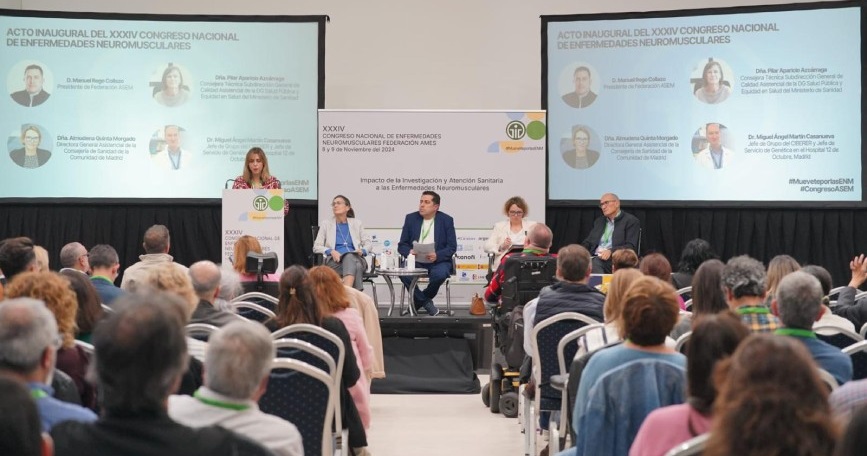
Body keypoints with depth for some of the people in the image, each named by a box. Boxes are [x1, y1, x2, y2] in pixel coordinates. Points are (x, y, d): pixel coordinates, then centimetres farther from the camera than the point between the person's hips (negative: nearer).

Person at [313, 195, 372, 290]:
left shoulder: (357, 223, 20)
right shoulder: (326, 224, 17)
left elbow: (367, 243, 18)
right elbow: (316, 247, 11)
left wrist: (362, 251, -6)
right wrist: (331, 251, -10)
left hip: (355, 258, 1)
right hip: (335, 261, -1)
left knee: (349, 257, -39)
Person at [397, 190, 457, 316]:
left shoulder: (446, 220, 2)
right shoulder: (411, 218, 8)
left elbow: (452, 247, -2)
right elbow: (402, 245, 8)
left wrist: (437, 256, -22)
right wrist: (409, 252, -17)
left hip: (438, 261, -1)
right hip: (416, 261, 1)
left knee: (439, 274, -36)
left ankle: (418, 302, -6)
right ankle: (426, 303, -11)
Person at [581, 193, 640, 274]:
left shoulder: (631, 221, 4)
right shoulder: (599, 221, 25)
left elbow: (631, 247, -6)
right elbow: (588, 242, 22)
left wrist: (611, 251, -22)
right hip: (596, 258, 5)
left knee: (595, 263, -37)